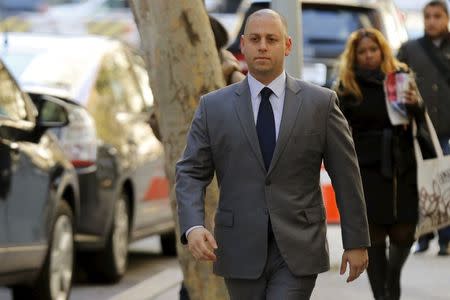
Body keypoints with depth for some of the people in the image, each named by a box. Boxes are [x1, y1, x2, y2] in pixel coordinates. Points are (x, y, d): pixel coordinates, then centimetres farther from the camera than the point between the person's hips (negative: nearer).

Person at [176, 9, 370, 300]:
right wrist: (193, 227, -16)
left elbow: (346, 175, 3)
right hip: (241, 251, 2)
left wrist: (357, 242, 3)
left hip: (298, 249, -2)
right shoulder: (214, 107, 4)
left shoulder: (321, 103, 1)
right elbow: (190, 174, 1)